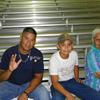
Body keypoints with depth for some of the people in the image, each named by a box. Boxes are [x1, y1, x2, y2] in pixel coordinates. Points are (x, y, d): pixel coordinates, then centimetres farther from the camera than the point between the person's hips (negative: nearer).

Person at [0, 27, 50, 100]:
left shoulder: (37, 54, -11)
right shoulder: (9, 52, -12)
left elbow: (38, 77, -8)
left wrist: (26, 93, -21)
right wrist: (10, 70, -33)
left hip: (29, 83, 0)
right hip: (10, 84, 0)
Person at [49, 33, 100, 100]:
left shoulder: (74, 54, -9)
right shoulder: (54, 59, -22)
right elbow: (54, 83, -23)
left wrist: (77, 79, -6)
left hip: (71, 81, 4)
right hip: (58, 84, -4)